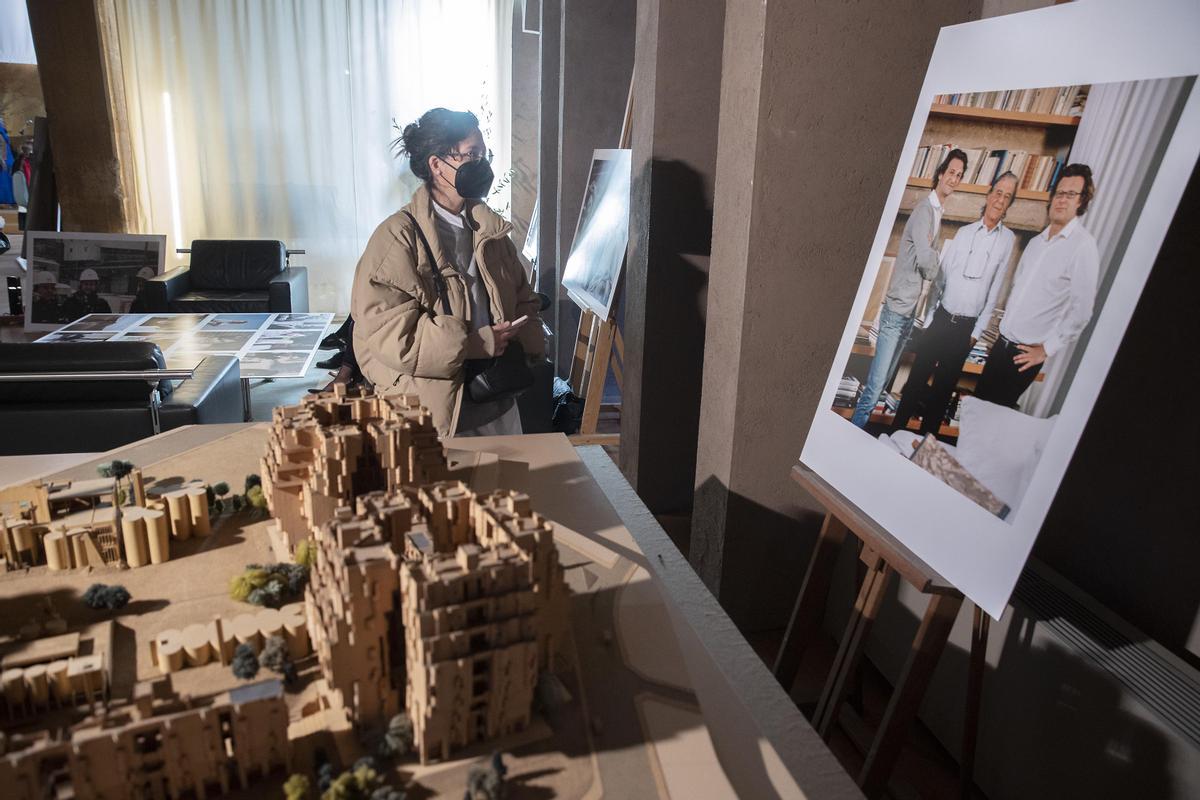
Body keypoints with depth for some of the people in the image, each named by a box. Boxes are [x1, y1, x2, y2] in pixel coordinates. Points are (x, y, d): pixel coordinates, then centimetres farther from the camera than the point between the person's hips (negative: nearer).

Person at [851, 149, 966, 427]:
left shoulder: (937, 213, 16)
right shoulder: (924, 210, -13)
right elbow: (925, 260, -23)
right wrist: (934, 271, -2)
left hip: (909, 310, 9)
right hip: (897, 309, -9)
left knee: (886, 379, 12)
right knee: (876, 383, -11)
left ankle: (862, 428, 20)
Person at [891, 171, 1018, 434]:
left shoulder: (1008, 240, -1)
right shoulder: (964, 232, 4)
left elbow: (995, 289, -1)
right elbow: (941, 276, 7)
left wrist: (977, 331, -2)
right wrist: (929, 315, 3)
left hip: (966, 327, -1)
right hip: (941, 319, 1)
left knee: (943, 387, 7)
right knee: (916, 378, 4)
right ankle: (896, 431, 15)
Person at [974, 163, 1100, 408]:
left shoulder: (1083, 246, -14)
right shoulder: (1036, 241, 10)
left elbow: (1082, 309, -17)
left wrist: (1047, 349, -13)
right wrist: (1005, 322, 13)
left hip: (1027, 353, -6)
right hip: (1002, 342, 6)